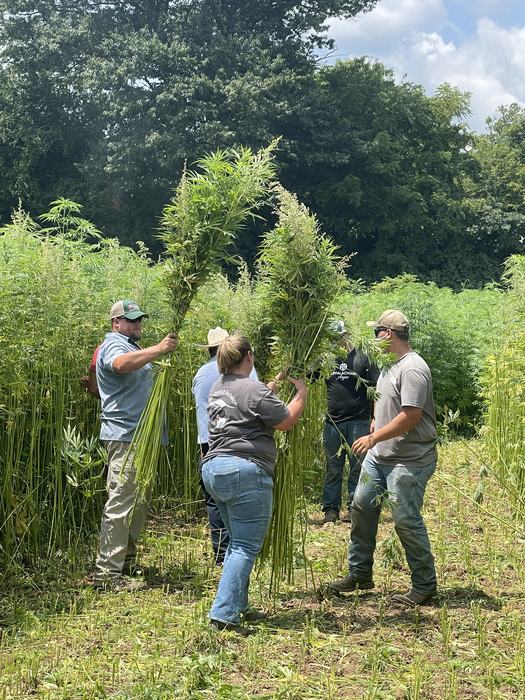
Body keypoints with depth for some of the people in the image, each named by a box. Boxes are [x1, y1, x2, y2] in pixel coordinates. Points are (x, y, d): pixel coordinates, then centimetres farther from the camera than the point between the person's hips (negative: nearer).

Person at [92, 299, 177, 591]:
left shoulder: (133, 347, 23)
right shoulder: (114, 345, -9)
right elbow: (122, 364, -34)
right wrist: (158, 349, -39)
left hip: (140, 436, 11)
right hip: (125, 436, -11)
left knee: (138, 504, 16)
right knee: (121, 503, -12)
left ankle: (126, 561, 26)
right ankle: (107, 572, -12)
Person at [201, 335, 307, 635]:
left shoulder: (219, 387, 15)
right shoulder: (254, 390, -12)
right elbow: (286, 421, -4)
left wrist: (271, 387, 32)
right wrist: (301, 393, 9)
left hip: (213, 468, 9)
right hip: (244, 472, -9)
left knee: (238, 541, 18)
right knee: (247, 546, -5)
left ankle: (238, 607, 22)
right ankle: (224, 613, -10)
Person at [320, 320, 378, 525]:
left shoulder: (362, 358, -2)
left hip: (358, 422, -3)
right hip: (333, 422, 3)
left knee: (357, 466, 3)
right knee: (333, 467, 8)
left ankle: (354, 508, 11)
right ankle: (331, 508, 14)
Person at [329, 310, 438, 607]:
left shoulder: (412, 369, -20)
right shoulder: (391, 364, 12)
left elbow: (410, 416, -26)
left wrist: (374, 438, -23)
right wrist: (373, 437, 17)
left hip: (409, 460, -10)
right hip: (379, 455, 10)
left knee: (407, 520, -7)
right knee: (362, 507, 13)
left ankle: (425, 586, 7)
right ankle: (360, 574, 26)